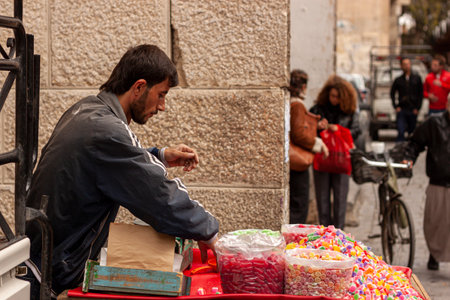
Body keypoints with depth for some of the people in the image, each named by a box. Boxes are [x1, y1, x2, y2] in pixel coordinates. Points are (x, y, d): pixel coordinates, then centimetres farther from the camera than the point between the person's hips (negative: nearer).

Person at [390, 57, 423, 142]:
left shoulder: (417, 78, 5)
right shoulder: (398, 80, 5)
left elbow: (421, 94, 5)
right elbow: (392, 93, 13)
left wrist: (417, 108, -2)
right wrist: (396, 106, 2)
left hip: (413, 111, 1)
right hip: (401, 110, -1)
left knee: (412, 132, 10)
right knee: (401, 132, -11)